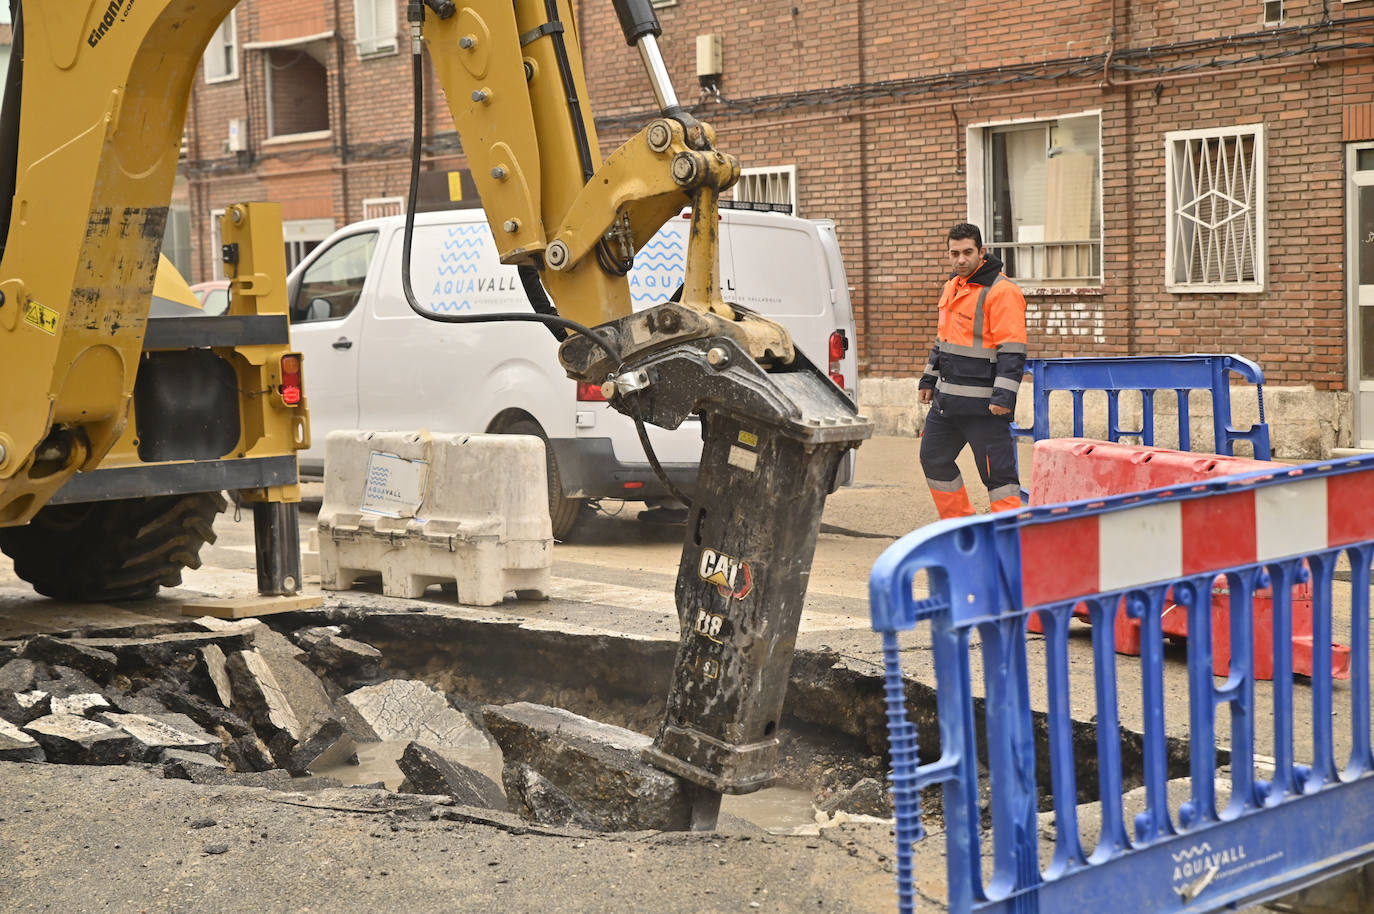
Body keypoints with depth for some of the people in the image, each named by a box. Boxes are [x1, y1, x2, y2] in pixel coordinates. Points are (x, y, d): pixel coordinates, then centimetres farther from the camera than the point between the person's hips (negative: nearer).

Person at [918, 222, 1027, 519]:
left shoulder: (1001, 291, -13)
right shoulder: (952, 286, 14)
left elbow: (1012, 350, -18)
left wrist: (1004, 395, -24)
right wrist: (929, 379, 26)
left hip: (983, 404, -9)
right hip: (946, 399, 9)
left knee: (997, 471, -6)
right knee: (934, 459, 16)